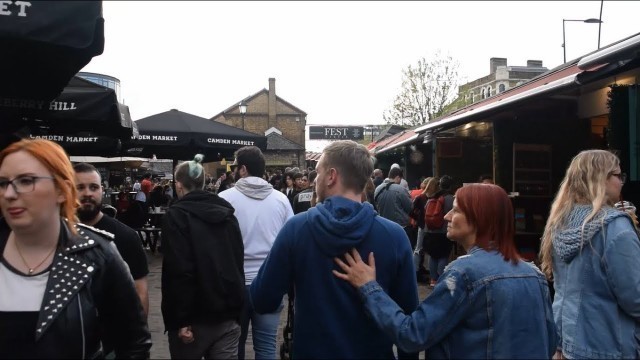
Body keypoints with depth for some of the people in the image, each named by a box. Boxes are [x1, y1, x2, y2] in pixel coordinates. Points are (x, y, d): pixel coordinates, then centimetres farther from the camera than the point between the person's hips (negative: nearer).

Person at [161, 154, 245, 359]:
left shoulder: (177, 215, -7)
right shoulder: (227, 212, 11)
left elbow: (179, 270, -17)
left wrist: (181, 320, -14)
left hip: (196, 316, -5)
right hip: (228, 313, 5)